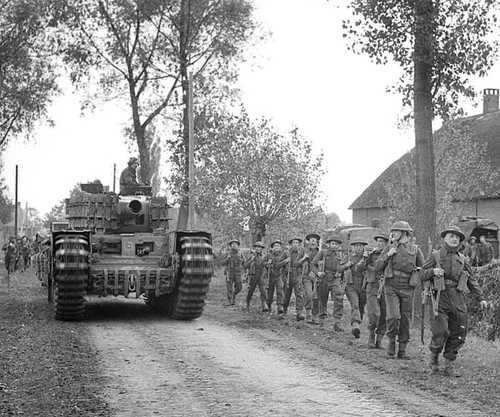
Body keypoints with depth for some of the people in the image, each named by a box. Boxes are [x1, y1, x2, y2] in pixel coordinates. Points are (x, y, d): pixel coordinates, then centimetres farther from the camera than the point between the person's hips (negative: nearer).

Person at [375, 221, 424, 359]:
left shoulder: (415, 249, 5)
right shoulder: (390, 248, 4)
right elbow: (377, 267, 2)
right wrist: (388, 255, -10)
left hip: (407, 289, 1)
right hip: (391, 288, -1)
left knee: (405, 320, 4)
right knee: (393, 317, -17)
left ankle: (402, 350, 13)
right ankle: (391, 340, 7)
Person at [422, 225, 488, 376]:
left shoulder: (462, 260, 15)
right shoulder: (435, 256, 6)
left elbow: (472, 281, 19)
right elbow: (422, 276, 4)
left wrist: (480, 298, 11)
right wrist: (433, 271, -16)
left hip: (458, 301, 4)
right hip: (440, 299, -4)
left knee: (458, 335, 1)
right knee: (440, 333, -13)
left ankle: (449, 365, 14)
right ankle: (434, 358, 13)